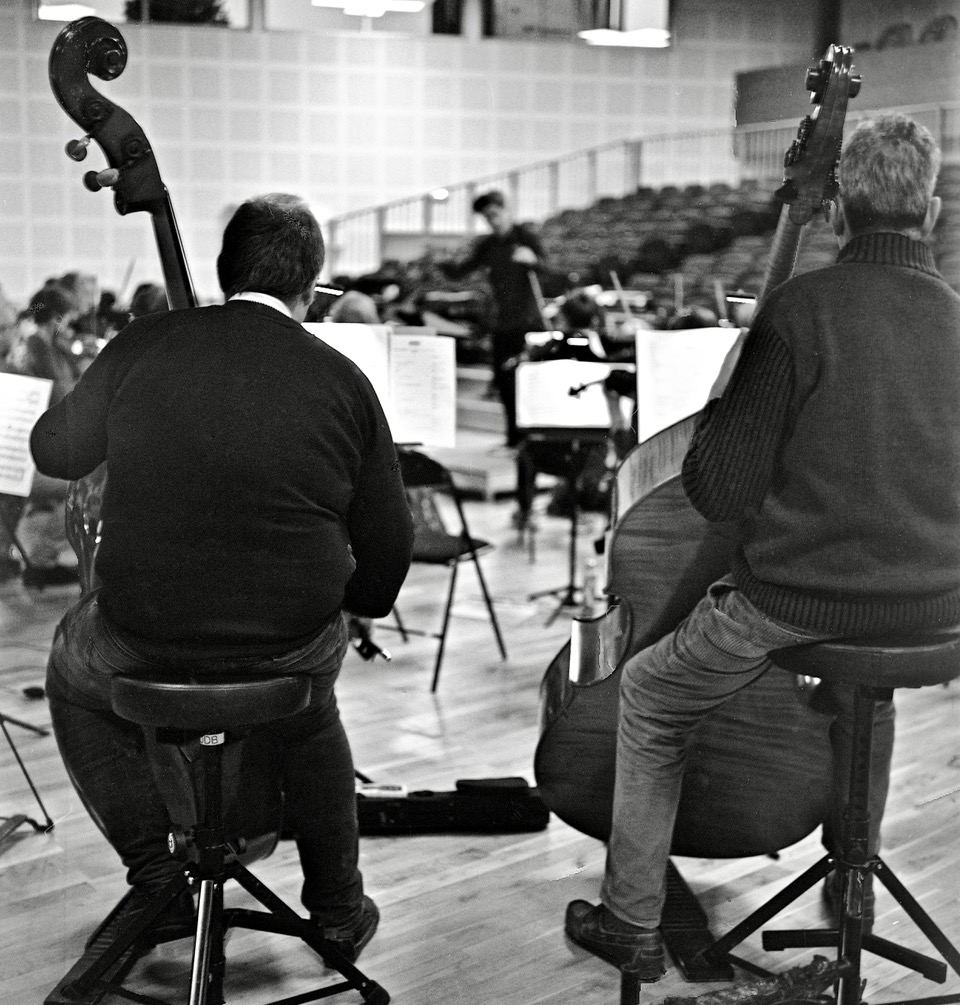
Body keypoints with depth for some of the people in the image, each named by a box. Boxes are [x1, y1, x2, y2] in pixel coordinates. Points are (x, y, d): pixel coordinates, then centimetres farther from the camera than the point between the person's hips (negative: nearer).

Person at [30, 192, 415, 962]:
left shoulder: (144, 345, -6)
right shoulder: (343, 381, -5)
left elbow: (54, 452, 9)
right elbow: (388, 549, -1)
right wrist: (354, 601, 21)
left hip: (142, 643, -1)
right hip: (291, 649, 1)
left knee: (74, 673, 34)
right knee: (310, 716, 37)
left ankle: (155, 878, 30)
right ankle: (337, 906, 42)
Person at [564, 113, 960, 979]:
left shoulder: (800, 308, -16)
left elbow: (718, 491, -13)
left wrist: (721, 410, 5)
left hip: (798, 599, -5)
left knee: (648, 697, 19)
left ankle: (632, 922, 26)